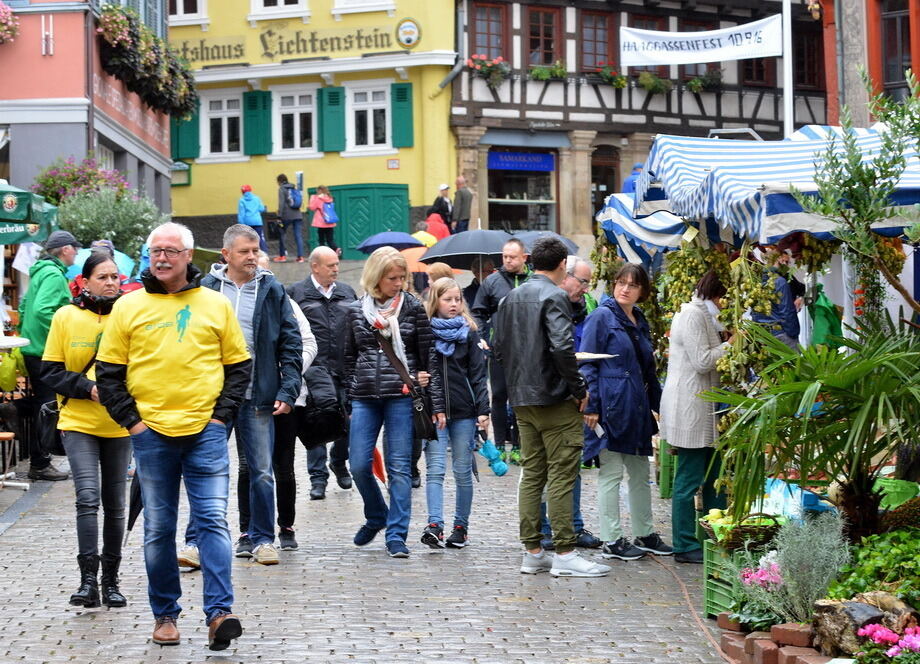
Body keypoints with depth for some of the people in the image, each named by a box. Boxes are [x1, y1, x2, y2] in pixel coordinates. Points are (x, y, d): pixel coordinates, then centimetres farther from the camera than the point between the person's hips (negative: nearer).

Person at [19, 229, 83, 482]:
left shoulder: (41, 272, 16)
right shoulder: (54, 274, -15)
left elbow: (24, 307, 22)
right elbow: (42, 310, -26)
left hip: (33, 349, 10)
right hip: (45, 351, -10)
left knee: (40, 407, 15)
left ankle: (38, 460, 21)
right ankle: (40, 464, -1)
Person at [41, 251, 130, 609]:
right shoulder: (66, 317, -1)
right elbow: (50, 371, 0)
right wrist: (88, 387, -14)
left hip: (119, 425, 2)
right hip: (78, 422, -2)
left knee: (115, 504, 8)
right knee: (88, 497, -15)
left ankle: (111, 580, 18)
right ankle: (88, 579, -11)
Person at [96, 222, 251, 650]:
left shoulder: (216, 305, 6)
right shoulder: (128, 308, 5)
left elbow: (239, 366, 10)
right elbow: (108, 373, 7)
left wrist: (222, 414, 0)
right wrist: (131, 421, -2)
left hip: (205, 431, -1)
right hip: (151, 434, 1)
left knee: (212, 520, -9)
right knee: (158, 528, 7)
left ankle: (219, 613, -12)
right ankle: (165, 614, 17)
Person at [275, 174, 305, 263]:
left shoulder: (282, 189, -3)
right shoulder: (294, 188, 15)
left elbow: (281, 203, -12)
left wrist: (279, 216, -13)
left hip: (287, 216, -5)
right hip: (297, 215, 5)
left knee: (281, 234, 11)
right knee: (298, 235, 1)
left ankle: (282, 255, 13)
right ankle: (300, 256, -7)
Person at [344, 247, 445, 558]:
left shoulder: (413, 309, 3)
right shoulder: (356, 311, 9)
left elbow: (429, 358, 3)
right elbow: (348, 359, 14)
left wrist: (437, 403, -2)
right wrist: (346, 402, 10)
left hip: (401, 396, -2)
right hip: (364, 398, 2)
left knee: (399, 468, -3)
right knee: (359, 465, 0)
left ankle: (396, 535, 2)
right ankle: (377, 517, 26)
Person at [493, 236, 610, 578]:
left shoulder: (511, 297, 12)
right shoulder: (553, 297, -13)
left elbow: (499, 347, 15)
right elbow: (562, 347, -24)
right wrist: (579, 389, -14)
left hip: (521, 399, 8)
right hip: (555, 399, -8)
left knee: (531, 474, 11)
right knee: (561, 476, -4)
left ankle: (532, 553, 13)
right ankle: (564, 554, -3)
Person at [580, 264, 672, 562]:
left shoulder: (640, 322, 15)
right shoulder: (602, 316, -7)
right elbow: (587, 364, -11)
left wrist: (658, 404, 19)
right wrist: (591, 406, -18)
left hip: (637, 408, 8)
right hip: (611, 405, -8)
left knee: (641, 473, 13)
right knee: (611, 474, -2)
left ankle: (645, 535, 23)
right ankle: (611, 541, 4)